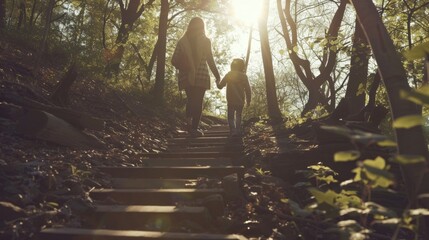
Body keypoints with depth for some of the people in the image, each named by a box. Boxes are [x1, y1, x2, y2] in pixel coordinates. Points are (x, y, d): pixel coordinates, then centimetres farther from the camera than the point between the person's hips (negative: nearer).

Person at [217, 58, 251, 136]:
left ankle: (233, 131, -8)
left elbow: (220, 86, 4)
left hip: (231, 101, -1)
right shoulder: (244, 76, 0)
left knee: (231, 117, 6)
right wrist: (248, 101, 6)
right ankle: (238, 131, 8)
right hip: (240, 101, 1)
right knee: (238, 116, 15)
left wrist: (217, 82, 26)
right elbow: (248, 90, -2)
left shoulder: (228, 75, 1)